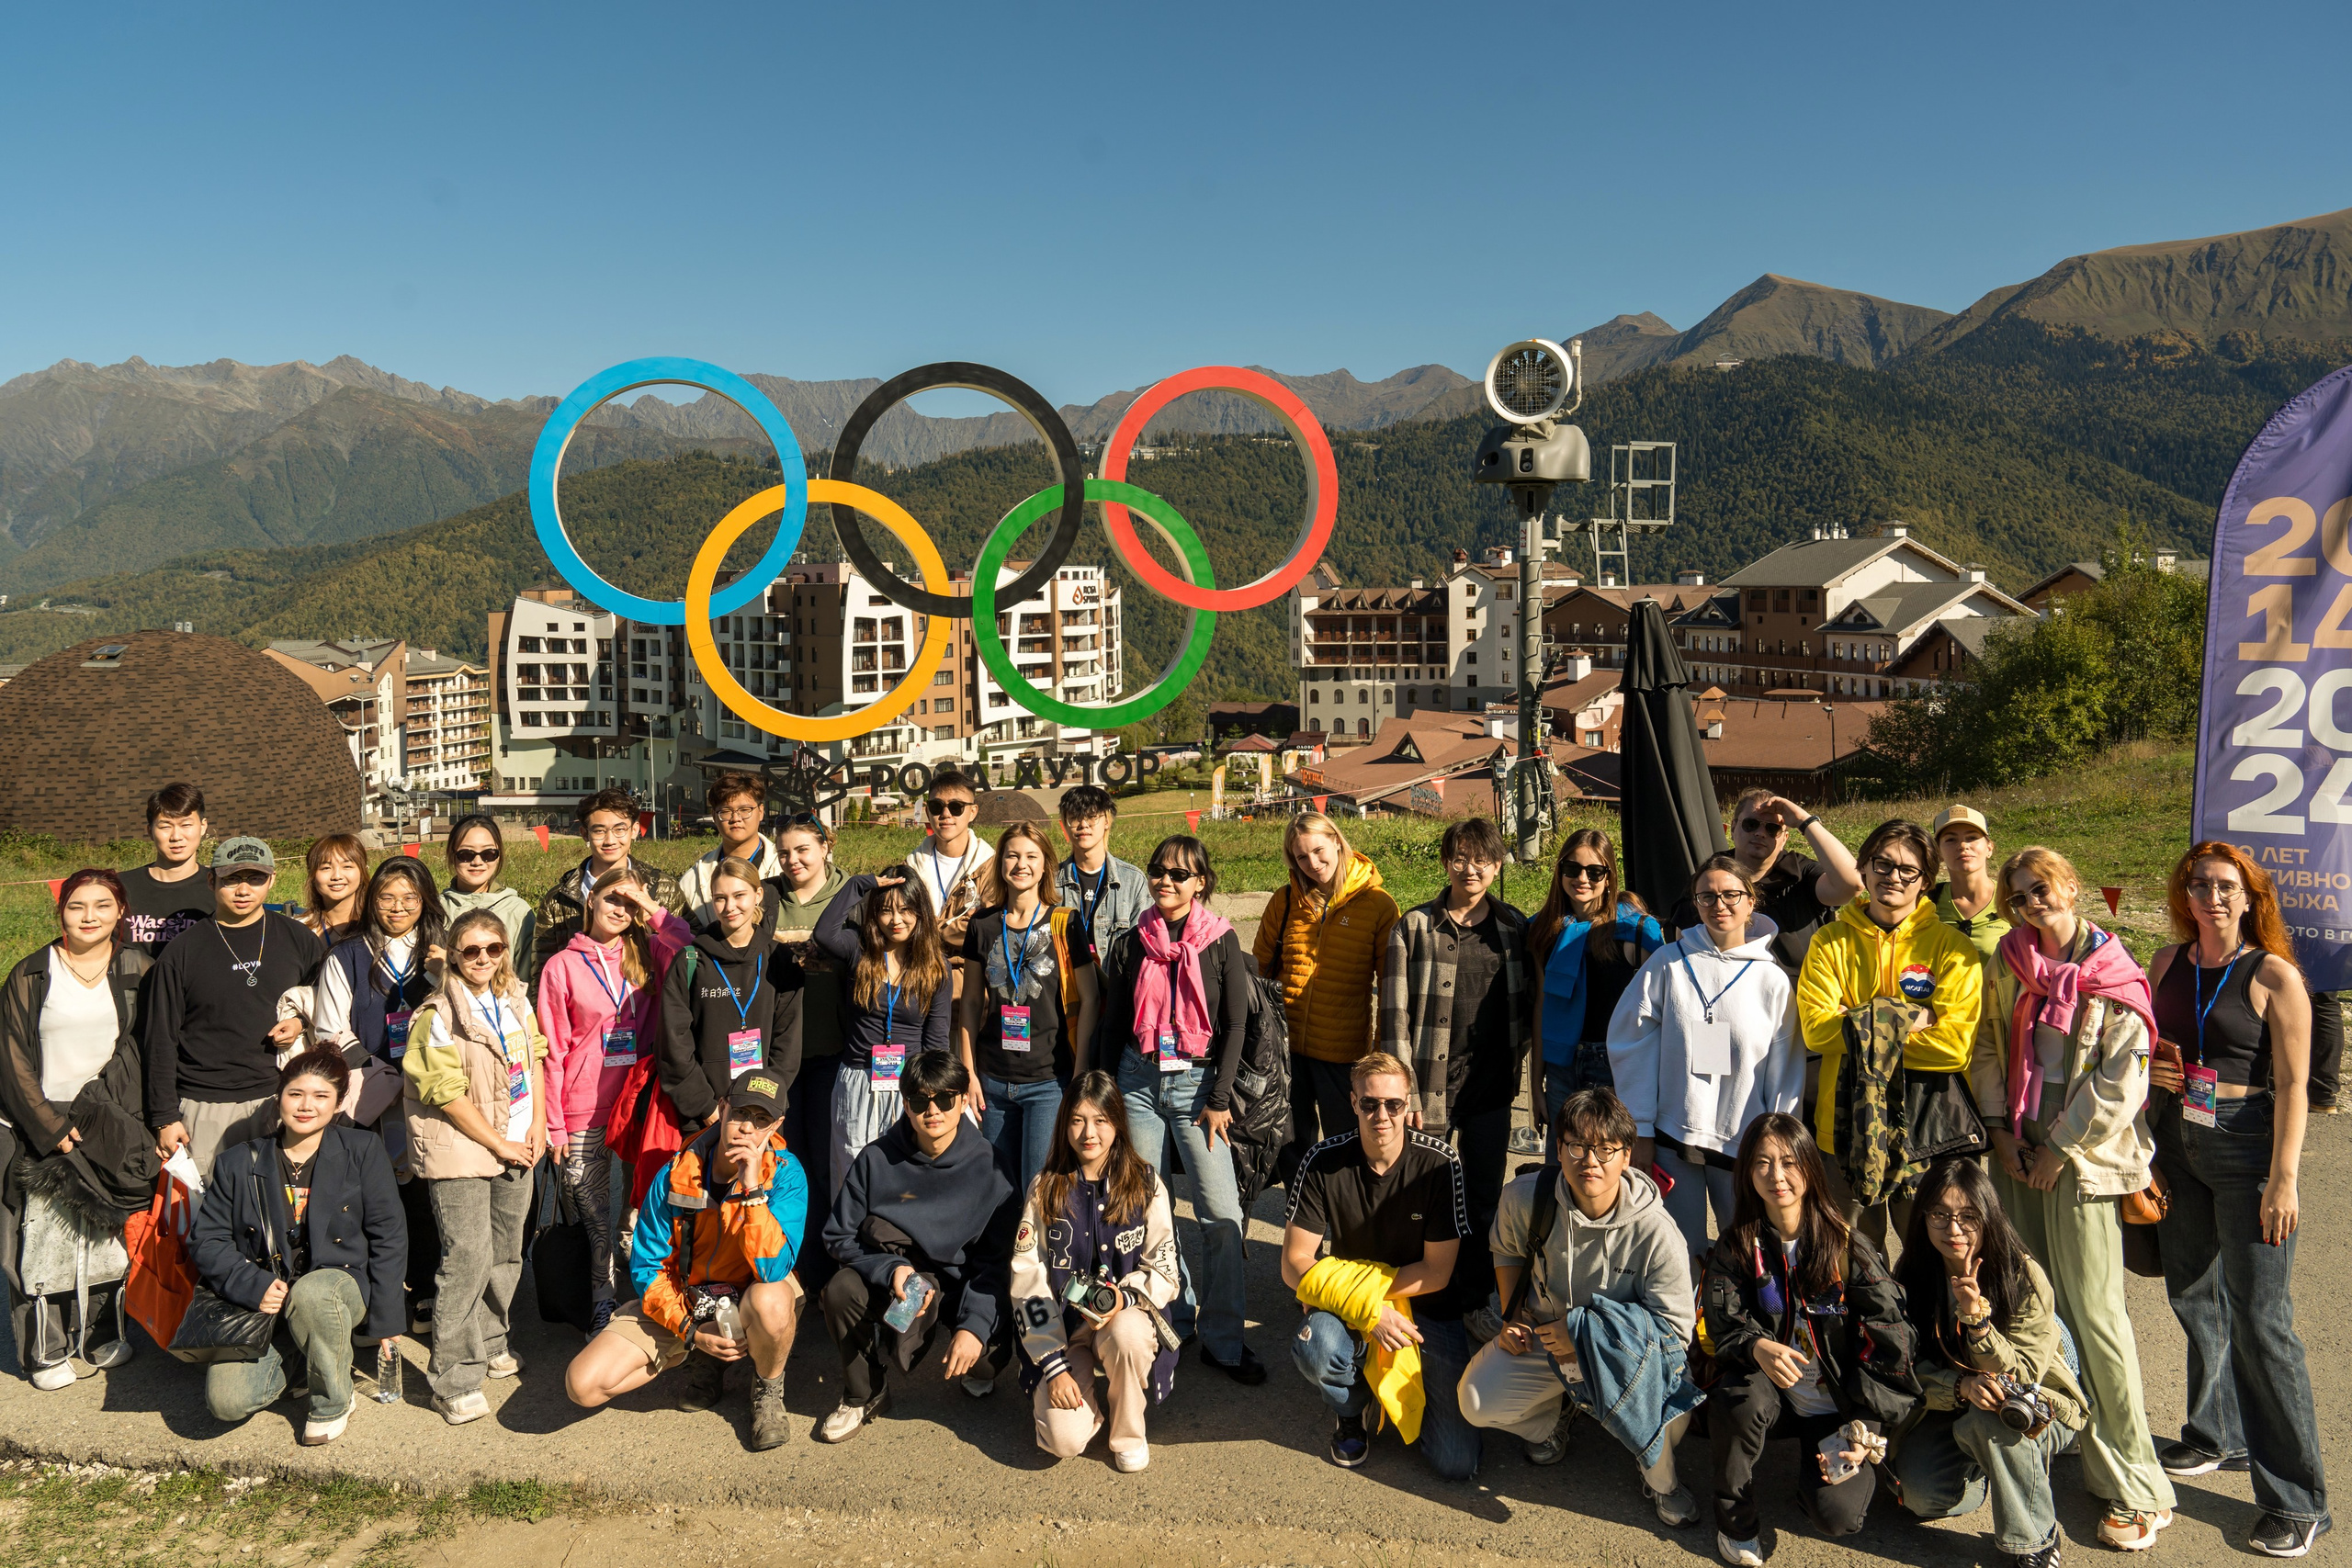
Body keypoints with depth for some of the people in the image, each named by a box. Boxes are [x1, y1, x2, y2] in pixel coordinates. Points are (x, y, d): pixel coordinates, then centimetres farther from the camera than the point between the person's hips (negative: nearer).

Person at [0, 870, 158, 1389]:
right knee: (43, 1238, 2)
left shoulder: (138, 971, 3)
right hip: (45, 1126, -1)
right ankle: (47, 1351, 15)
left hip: (114, 1128, 1)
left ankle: (104, 1336, 23)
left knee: (111, 1237, 7)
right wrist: (51, 1128, -12)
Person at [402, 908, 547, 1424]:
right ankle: (454, 1380, -1)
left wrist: (537, 1127, 3)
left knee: (506, 1251, 14)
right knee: (468, 1258, -9)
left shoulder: (515, 1001, 8)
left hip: (517, 1147, 7)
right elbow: (449, 1095, -15)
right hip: (461, 1152, -6)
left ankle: (489, 1345, 33)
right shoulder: (438, 1016, -13)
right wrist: (499, 1144, -11)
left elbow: (534, 1062, 13)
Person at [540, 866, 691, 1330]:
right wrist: (553, 1124, -1)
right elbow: (552, 1051, 2)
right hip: (585, 1117, -2)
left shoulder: (646, 955, 9)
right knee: (598, 1223, 4)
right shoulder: (562, 967, 3)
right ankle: (604, 1311, 18)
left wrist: (651, 909, -8)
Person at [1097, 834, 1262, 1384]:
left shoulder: (1222, 941, 0)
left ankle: (1223, 1339, 3)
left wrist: (1219, 1100, -6)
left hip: (1198, 1080, -2)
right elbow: (1113, 1026, 10)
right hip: (1139, 1081, 2)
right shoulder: (1132, 944, 6)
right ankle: (1175, 1317, 21)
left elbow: (1235, 1025, -1)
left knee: (1223, 1214, -8)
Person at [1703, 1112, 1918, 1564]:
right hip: (1773, 1396, 1)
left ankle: (1858, 1462, 16)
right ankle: (1735, 1520, -7)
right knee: (1739, 1400, -34)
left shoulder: (1848, 1246, -9)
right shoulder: (1736, 1247, -4)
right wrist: (1758, 1348, -34)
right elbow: (1723, 1327, -9)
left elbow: (1890, 1338, -8)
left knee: (1835, 1514, -21)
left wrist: (1866, 1428, -13)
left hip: (1837, 1409, -1)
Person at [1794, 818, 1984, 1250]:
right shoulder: (1831, 942, 6)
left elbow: (1956, 1044, -10)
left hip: (1930, 1124, -1)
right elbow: (1817, 1028, -7)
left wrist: (1867, 1028, -12)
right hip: (1849, 1121, 2)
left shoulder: (1951, 948, 1)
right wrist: (1911, 1018, -12)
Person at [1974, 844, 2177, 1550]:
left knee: (2092, 1309, -5)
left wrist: (2059, 1147, -10)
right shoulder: (2008, 965, 7)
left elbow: (2121, 1083, -11)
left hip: (2082, 1156, -5)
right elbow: (1988, 1049, 12)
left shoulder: (2111, 976, -7)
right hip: (2019, 1151, 5)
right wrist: (2000, 1129, 2)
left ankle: (2132, 1486, 2)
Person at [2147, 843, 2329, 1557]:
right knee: (2194, 1296, 17)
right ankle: (2217, 1434, 37)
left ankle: (2296, 1500, 3)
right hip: (2177, 1141, 6)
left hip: (2247, 1145, -6)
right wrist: (2154, 1067, -1)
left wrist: (2284, 1179, -17)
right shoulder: (2170, 961, 8)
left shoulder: (2274, 975, -9)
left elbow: (2293, 1086, -12)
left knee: (2259, 1318, -6)